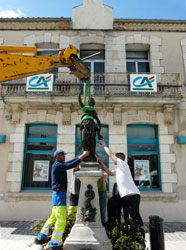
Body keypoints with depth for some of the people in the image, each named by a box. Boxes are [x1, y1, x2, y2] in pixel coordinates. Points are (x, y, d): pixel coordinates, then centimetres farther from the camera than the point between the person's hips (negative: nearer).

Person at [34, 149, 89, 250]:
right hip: (59, 195, -10)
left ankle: (40, 238, 30)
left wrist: (81, 155, 19)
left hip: (58, 194, 10)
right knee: (61, 221, -7)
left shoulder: (58, 165, 16)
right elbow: (71, 165, -24)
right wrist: (83, 156, -18)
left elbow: (70, 162, 22)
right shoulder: (57, 165, -14)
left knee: (53, 218, 20)